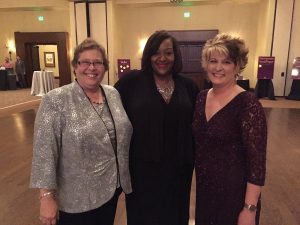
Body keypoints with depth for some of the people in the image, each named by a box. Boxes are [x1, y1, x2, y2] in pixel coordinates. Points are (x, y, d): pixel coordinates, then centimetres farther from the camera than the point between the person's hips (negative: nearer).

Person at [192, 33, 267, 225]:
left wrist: (250, 209, -18)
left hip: (235, 192, -6)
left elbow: (257, 162, -18)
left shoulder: (248, 104, -20)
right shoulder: (202, 97, -1)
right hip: (204, 187, 6)